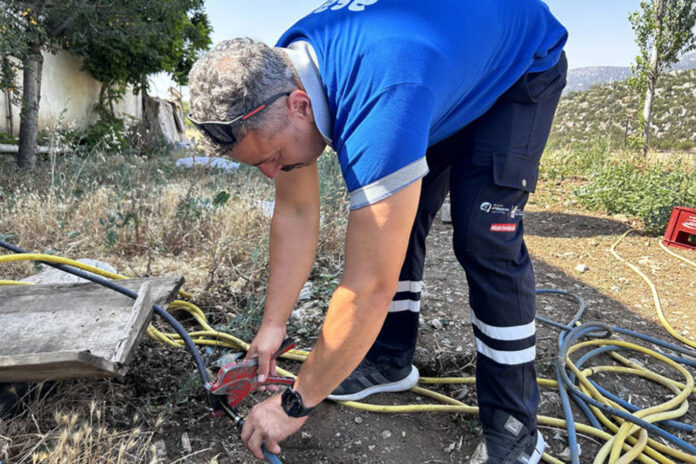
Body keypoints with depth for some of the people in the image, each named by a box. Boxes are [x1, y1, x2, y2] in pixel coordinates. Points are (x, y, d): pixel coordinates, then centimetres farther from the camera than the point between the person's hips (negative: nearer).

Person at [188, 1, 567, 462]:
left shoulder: (380, 105, -45)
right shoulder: (275, 77, -19)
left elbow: (369, 289, -41)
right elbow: (296, 214, -11)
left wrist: (294, 403, -27)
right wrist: (273, 323, -9)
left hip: (523, 63, -7)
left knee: (485, 238, -21)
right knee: (391, 226, -1)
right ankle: (390, 361, 16)